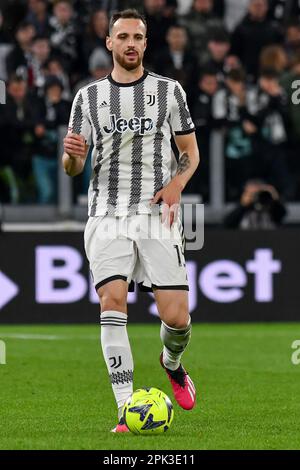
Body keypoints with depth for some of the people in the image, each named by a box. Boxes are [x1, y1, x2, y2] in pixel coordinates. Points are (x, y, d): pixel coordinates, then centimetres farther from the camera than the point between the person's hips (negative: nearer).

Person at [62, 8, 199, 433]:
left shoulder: (169, 90, 8)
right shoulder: (89, 96, 10)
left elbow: (190, 151, 13)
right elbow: (73, 168, 10)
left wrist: (177, 182, -8)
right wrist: (71, 154, -14)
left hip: (158, 215, 0)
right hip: (108, 217, 0)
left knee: (176, 316, -8)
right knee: (112, 303, -17)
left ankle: (172, 363, 29)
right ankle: (127, 411, -15)